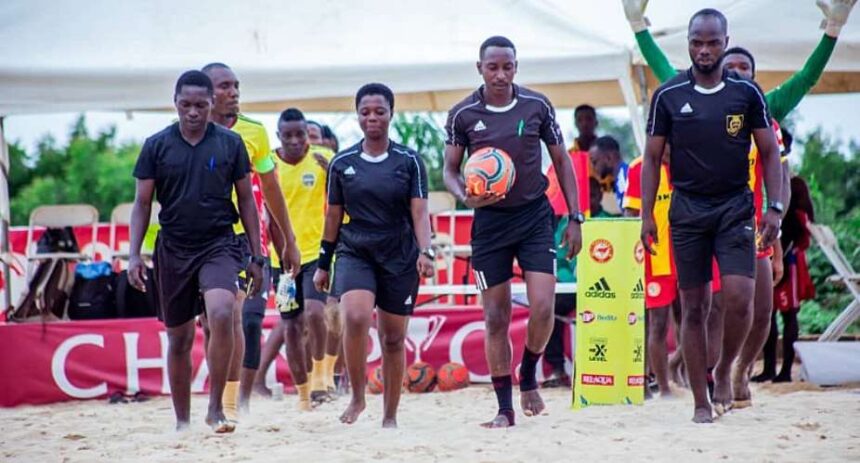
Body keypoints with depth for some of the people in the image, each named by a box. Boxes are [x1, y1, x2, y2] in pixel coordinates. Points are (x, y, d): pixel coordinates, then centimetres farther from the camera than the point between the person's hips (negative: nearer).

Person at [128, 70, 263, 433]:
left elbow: (246, 200, 7)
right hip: (173, 249, 2)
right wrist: (135, 254, -4)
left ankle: (215, 408, -16)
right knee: (179, 338, 8)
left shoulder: (230, 144, 1)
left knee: (221, 315, -27)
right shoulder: (157, 145, 1)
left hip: (219, 244, -2)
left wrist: (256, 256, 4)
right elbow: (142, 203, 6)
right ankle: (182, 422, 21)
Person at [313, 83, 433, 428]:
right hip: (354, 253, 0)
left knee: (393, 339, 5)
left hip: (400, 257, 0)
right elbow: (333, 216, 11)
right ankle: (357, 396, -8)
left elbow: (419, 211, -4)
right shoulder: (342, 163, 5)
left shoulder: (409, 161, 0)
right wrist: (323, 264, 13)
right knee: (355, 317, -25)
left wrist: (425, 251, -19)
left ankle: (390, 416, 17)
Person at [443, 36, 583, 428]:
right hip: (489, 220, 0)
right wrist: (465, 196, -18)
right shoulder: (463, 114, -3)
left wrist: (574, 217, 2)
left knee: (543, 307, -12)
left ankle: (529, 377, 15)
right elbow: (450, 169, 4)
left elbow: (561, 160, 7)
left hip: (534, 215, 0)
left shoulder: (537, 106, -2)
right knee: (496, 318, 1)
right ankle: (505, 409, 10)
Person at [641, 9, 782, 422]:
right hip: (687, 210, 0)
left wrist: (774, 208, -4)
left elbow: (769, 152, 5)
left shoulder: (747, 93, 1)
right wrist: (647, 215, -1)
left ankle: (724, 372, 13)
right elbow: (653, 158, 5)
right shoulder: (668, 96, 0)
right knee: (694, 307, 2)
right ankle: (701, 402, 9)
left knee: (739, 299, -14)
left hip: (736, 207, 0)